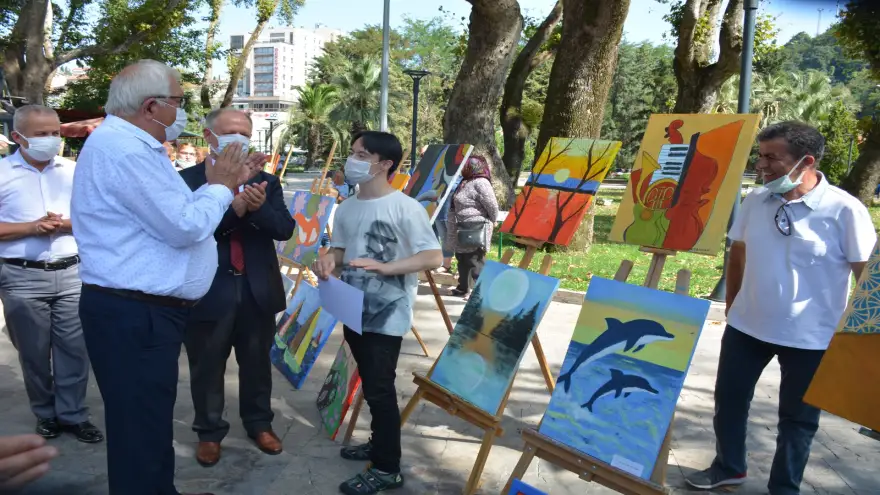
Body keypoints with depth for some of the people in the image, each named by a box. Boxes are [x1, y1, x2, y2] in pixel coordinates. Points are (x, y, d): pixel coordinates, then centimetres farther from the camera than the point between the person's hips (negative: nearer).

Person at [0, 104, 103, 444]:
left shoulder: (73, 171, 7)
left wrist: (68, 224, -10)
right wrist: (31, 228, -16)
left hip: (72, 273, 2)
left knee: (74, 349, 3)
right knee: (34, 352, 10)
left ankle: (73, 415, 15)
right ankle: (45, 414, 26)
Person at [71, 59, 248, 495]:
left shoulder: (129, 145, 16)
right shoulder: (123, 147, -19)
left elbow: (171, 215, 15)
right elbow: (185, 226, -22)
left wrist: (222, 185, 8)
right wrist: (220, 187, -6)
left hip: (142, 310, 11)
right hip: (134, 315, -11)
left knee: (151, 423, 23)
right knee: (140, 429, 2)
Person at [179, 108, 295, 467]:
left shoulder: (267, 181, 5)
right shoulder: (187, 180, -8)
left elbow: (285, 229, -5)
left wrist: (260, 206, -25)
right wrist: (235, 200, -31)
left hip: (258, 291, 3)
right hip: (209, 292, -3)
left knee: (257, 365, 18)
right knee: (207, 370, 13)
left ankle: (259, 424, 38)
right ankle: (209, 433, 33)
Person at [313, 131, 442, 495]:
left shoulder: (405, 208, -15)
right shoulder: (347, 208, 6)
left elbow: (434, 257, -19)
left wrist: (384, 267, -29)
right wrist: (329, 259, -7)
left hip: (387, 314, -7)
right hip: (354, 309, 7)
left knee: (379, 388, -2)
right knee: (370, 385, 19)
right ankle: (379, 444, 38)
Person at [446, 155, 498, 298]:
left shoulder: (480, 183, -18)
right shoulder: (466, 181, 11)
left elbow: (492, 206, -20)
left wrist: (491, 222, -4)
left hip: (476, 230, -10)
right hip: (463, 229, 10)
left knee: (476, 263, -5)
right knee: (462, 260, 19)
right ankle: (463, 288, 32)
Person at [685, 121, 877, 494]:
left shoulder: (845, 211, -16)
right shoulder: (756, 201, -2)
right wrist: (732, 305, 15)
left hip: (810, 336, -4)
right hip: (747, 326, 5)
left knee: (797, 416, 12)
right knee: (729, 399, 15)